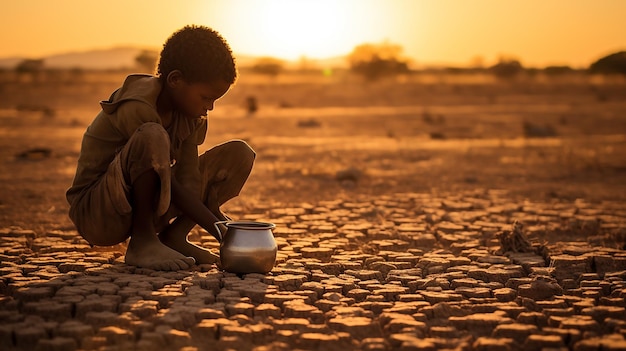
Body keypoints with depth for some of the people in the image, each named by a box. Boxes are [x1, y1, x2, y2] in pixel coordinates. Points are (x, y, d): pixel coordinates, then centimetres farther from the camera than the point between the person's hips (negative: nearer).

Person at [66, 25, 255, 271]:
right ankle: (142, 242, -21)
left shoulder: (190, 112, -1)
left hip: (147, 204, 8)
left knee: (240, 154, 0)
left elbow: (189, 179, -9)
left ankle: (173, 237, -1)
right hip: (95, 217, -8)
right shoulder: (136, 109, -25)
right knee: (153, 137, -37)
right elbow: (173, 188, -26)